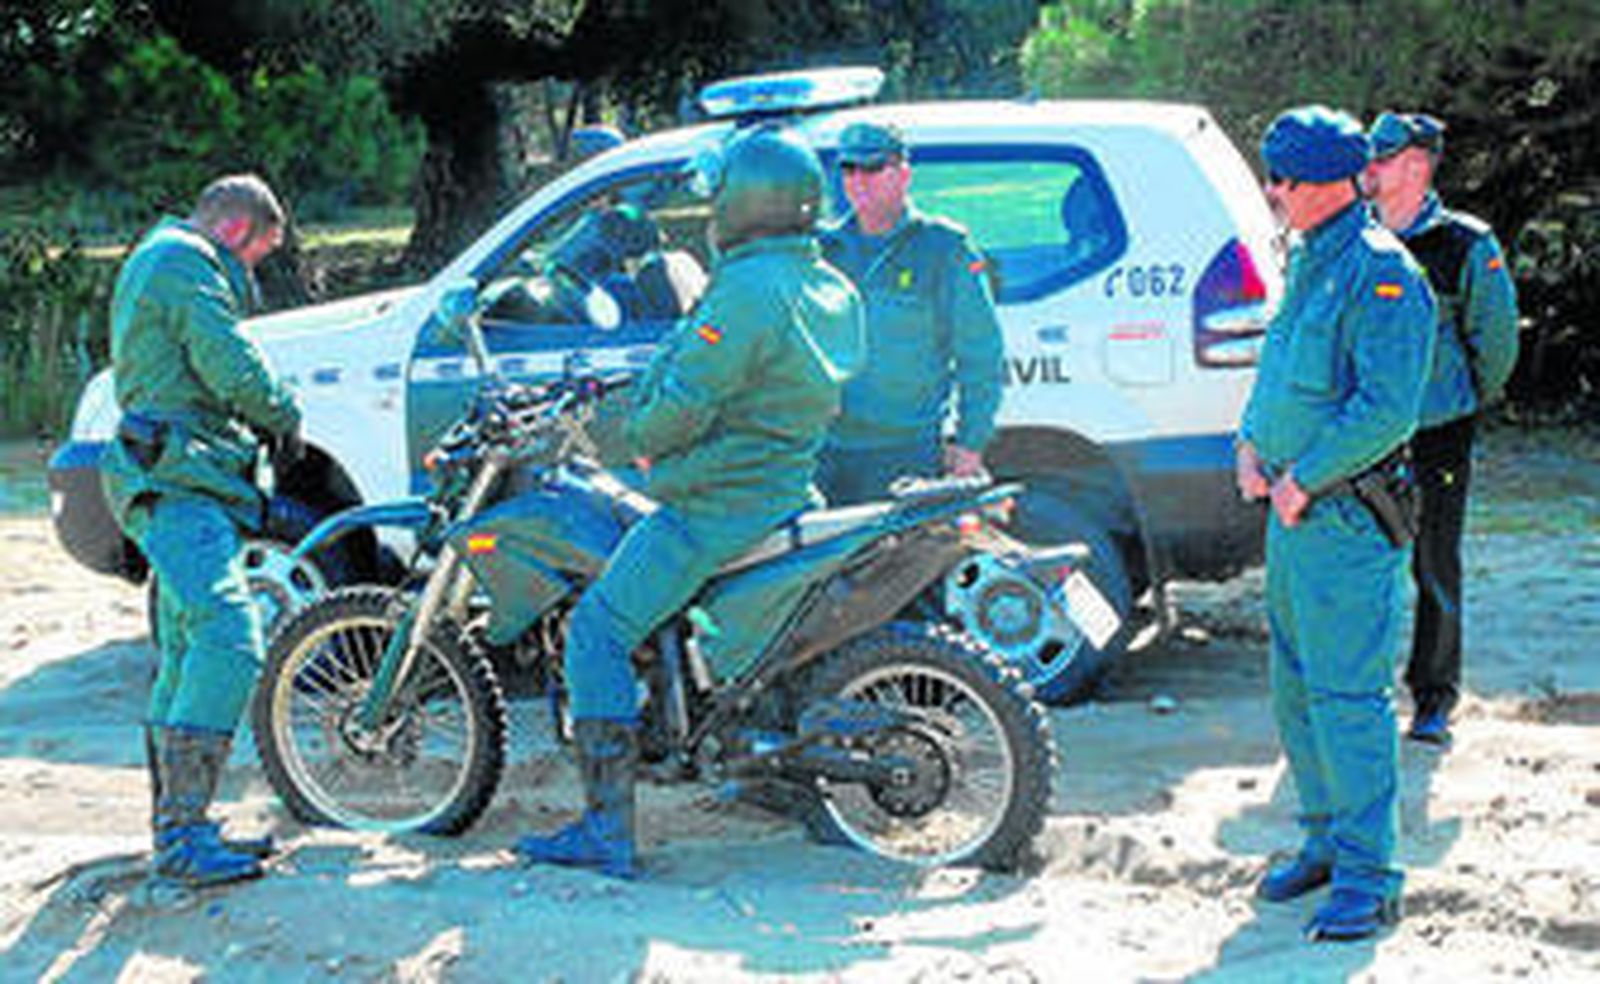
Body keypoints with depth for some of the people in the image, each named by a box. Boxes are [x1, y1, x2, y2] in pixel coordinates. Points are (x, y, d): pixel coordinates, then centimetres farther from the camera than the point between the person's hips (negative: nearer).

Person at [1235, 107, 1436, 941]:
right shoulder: (1307, 262, 14)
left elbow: (1387, 411, -21)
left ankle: (1368, 879, -4)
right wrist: (1253, 446, 7)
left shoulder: (1380, 273, -16)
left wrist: (1303, 480, -17)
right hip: (1291, 507, 10)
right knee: (1297, 687, 16)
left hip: (1343, 517, -10)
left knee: (1347, 695, -9)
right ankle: (1326, 840, 29)